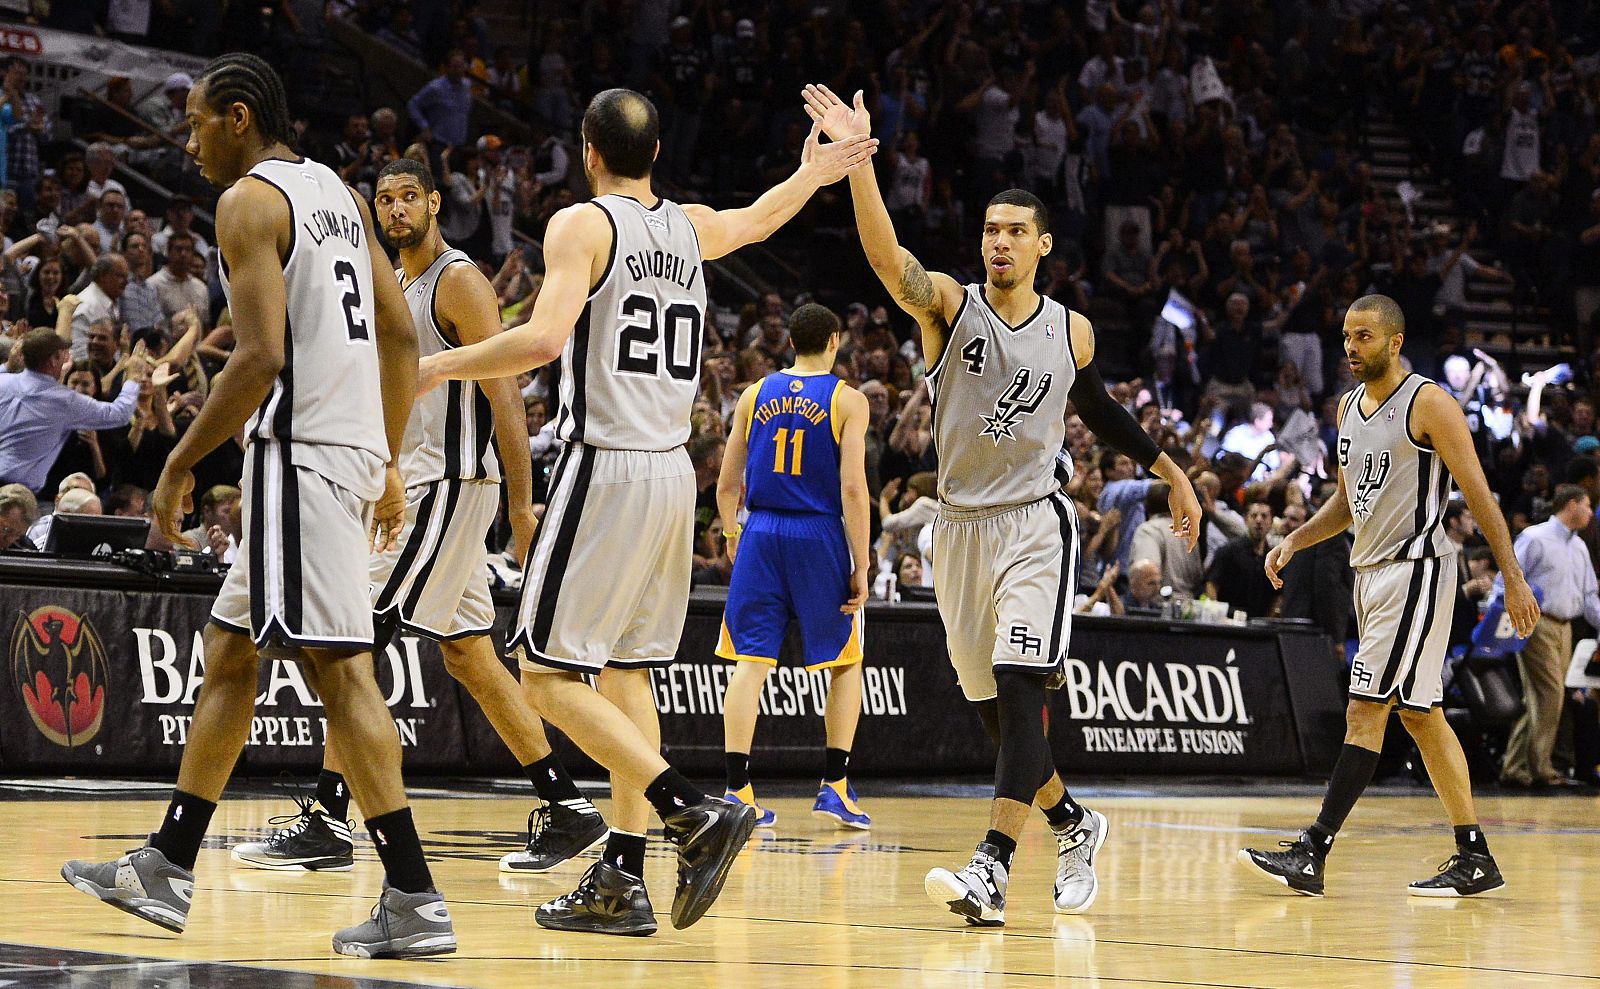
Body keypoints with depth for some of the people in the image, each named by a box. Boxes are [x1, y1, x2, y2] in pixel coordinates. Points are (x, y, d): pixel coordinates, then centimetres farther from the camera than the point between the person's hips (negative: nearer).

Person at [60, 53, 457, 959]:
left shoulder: (251, 200, -9)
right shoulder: (339, 193, 18)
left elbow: (262, 357, -18)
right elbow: (402, 336, 18)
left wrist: (181, 466, -11)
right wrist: (390, 465, 22)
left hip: (299, 451, -10)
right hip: (355, 446, 10)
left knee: (339, 669, -12)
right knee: (229, 654, 17)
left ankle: (415, 900, -17)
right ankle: (167, 870, 24)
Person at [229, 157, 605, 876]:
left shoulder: (458, 282, -10)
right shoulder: (394, 287, 18)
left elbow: (504, 395, -15)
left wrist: (522, 508, -21)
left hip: (449, 485, -10)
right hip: (415, 487, 10)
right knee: (468, 656, 10)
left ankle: (326, 823, -13)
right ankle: (567, 811, 13)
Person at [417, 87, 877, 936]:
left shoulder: (582, 225, -8)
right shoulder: (691, 228, 12)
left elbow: (543, 338, -23)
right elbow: (757, 220, 36)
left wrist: (437, 367, -12)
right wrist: (811, 175, 55)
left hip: (604, 468, -7)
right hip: (672, 470, 7)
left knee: (548, 673, -5)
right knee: (624, 669, 14)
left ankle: (694, 813, -19)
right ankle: (622, 880, 11)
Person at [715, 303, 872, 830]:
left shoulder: (756, 395, 7)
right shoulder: (847, 400, -3)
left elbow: (727, 486, 9)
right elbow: (853, 489, -11)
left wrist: (733, 534, 27)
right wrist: (861, 565, -7)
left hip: (761, 535, 3)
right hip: (820, 537, -3)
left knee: (751, 660, 3)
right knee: (845, 663, 11)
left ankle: (738, 790, -3)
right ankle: (835, 787, 5)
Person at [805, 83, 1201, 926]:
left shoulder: (1070, 332, 3)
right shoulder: (949, 306, -2)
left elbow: (1099, 411, 22)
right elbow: (886, 256, -21)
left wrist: (1169, 470, 27)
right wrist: (857, 158, -35)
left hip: (1035, 524, -2)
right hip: (961, 527, 2)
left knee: (1018, 693, -17)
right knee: (993, 709, 9)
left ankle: (993, 869, -24)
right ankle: (1073, 825, 32)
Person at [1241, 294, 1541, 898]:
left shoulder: (1429, 404, -11)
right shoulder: (1349, 408, 13)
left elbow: (1478, 495, -11)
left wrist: (1514, 579, -14)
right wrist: (1294, 541, 9)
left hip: (1415, 570, -9)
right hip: (1370, 571, 9)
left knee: (1365, 711, -12)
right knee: (1420, 715, 11)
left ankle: (1311, 854, -15)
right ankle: (1475, 859, 17)